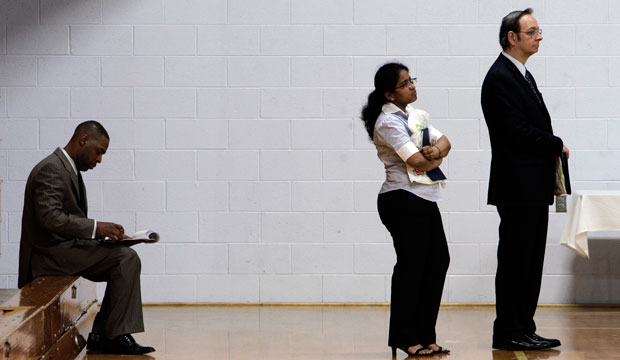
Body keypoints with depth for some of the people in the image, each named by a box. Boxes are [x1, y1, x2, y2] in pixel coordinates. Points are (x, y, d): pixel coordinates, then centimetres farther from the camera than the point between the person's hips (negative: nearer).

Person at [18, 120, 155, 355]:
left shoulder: (67, 168, 18)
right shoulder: (51, 169, -15)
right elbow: (49, 217, -26)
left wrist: (102, 233, 5)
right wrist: (95, 228, -24)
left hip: (62, 248, 11)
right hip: (49, 253, -11)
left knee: (125, 261, 8)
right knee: (125, 258, -17)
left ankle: (101, 336, 3)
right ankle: (117, 336, -15)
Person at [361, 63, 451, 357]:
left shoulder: (411, 115, 16)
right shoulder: (388, 122, -13)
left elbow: (444, 141, 10)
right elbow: (418, 162, -21)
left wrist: (435, 150, -13)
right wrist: (437, 156, 0)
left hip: (424, 200, 9)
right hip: (403, 201, -9)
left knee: (438, 261, 8)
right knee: (411, 266, -6)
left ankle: (424, 336, 13)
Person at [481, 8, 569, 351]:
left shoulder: (523, 76, 18)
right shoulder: (499, 78, -13)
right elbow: (517, 132, -20)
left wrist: (552, 149, 3)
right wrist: (557, 145, -8)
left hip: (534, 188, 10)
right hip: (517, 187, -10)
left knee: (530, 261, 10)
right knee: (515, 260, -5)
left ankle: (524, 329, 15)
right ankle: (508, 333, -1)